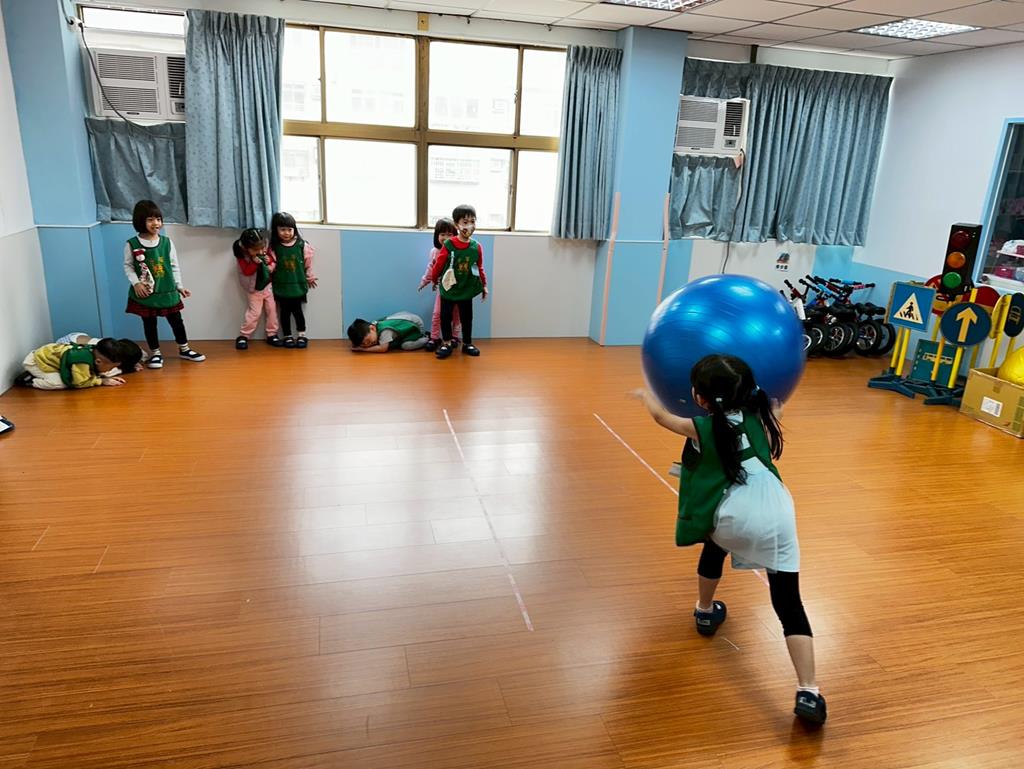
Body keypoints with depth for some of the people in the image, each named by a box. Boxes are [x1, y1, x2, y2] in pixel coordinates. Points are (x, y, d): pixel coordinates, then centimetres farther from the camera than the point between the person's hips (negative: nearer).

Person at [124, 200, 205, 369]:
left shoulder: (167, 242, -1)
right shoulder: (132, 244, -7)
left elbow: (174, 266, 5)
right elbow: (128, 266, -1)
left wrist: (179, 286, 4)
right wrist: (136, 283, -15)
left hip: (167, 291, 2)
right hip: (145, 293, -2)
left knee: (176, 320, 10)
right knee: (149, 323, 9)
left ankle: (184, 349, 27)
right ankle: (155, 353, 23)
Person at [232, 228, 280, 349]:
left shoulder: (265, 251, -7)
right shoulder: (242, 256, -18)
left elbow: (274, 260, 4)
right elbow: (247, 271, -24)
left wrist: (271, 263, -18)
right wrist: (255, 262, -35)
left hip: (268, 285, 5)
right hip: (254, 289, -5)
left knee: (272, 309, 7)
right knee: (254, 312, -7)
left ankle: (271, 334, 19)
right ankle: (243, 336, 7)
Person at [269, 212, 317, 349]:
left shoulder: (301, 244, -4)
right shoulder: (274, 247, -4)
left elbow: (308, 262, 6)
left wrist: (310, 277, 11)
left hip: (298, 284, 0)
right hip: (281, 286, 0)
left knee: (297, 310, 4)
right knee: (285, 311, 9)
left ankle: (302, 336, 16)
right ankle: (287, 337, 19)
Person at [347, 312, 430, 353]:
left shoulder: (384, 330, -41)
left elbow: (383, 348, -40)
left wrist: (362, 349, -35)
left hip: (415, 323, -8)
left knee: (406, 345, -24)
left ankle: (427, 339, 3)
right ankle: (422, 334, 20)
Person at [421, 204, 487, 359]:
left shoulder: (477, 247, -8)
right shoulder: (448, 245, -16)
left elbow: (479, 268, 3)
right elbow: (438, 265, -6)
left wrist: (484, 285, 9)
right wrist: (432, 280, 3)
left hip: (466, 289, 2)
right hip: (448, 288, -2)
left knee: (466, 318, 12)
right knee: (445, 317, 6)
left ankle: (467, 343, 26)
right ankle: (446, 343, 20)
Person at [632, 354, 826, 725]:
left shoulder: (701, 428, 7)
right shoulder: (759, 417, 15)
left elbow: (661, 416, 28)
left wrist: (646, 395, 45)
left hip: (733, 517, -2)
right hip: (778, 515, 2)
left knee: (714, 547, 34)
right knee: (789, 606, 4)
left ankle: (706, 612, 52)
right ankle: (808, 693, -4)